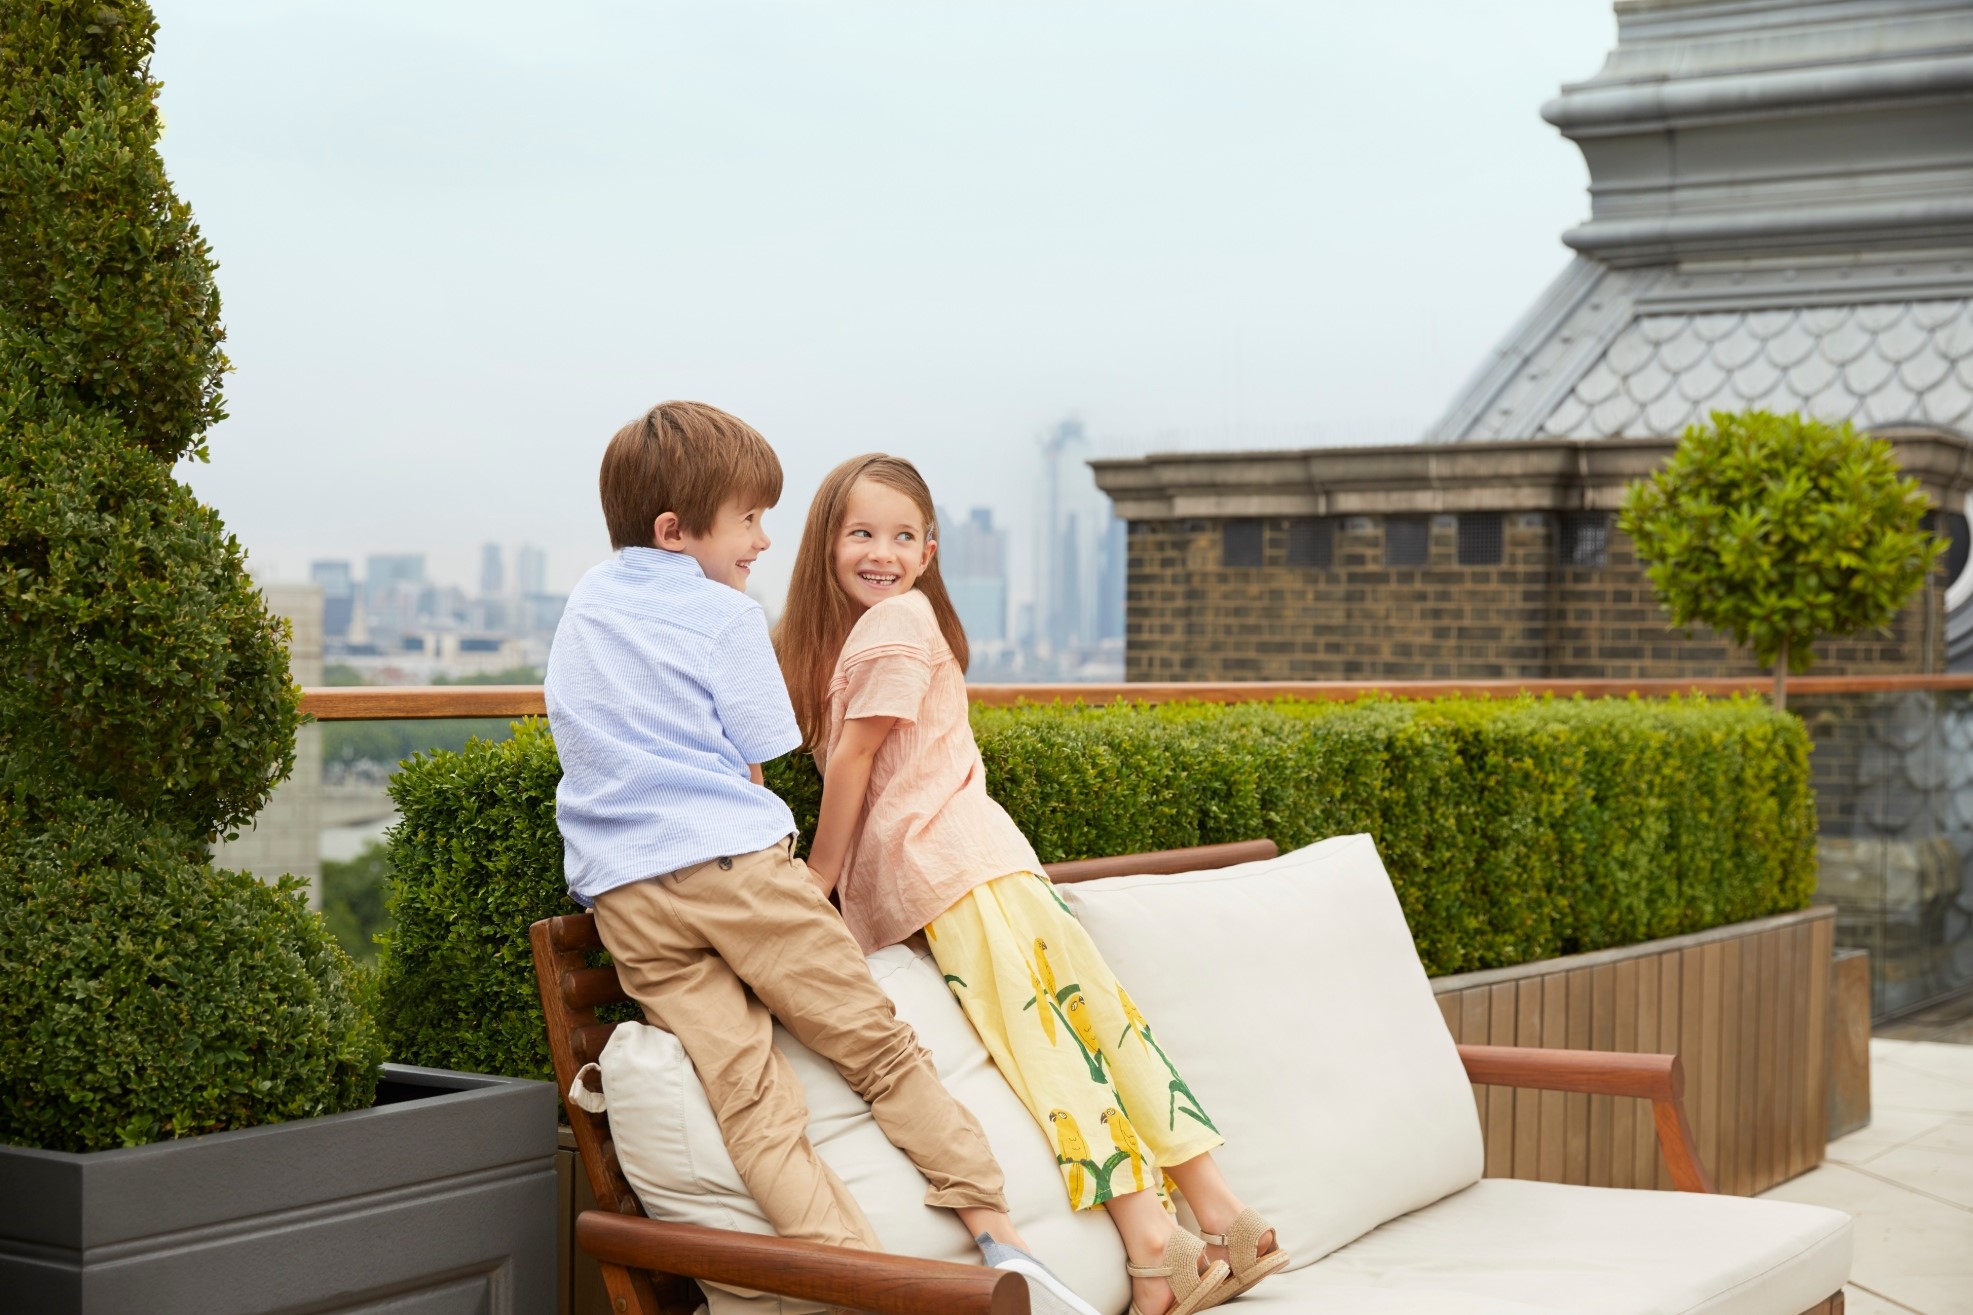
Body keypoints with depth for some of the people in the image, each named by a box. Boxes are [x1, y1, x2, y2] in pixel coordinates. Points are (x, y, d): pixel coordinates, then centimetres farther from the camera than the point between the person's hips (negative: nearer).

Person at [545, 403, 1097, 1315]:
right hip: (736, 862, -5)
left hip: (620, 896, 5)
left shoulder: (584, 602, 22)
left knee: (749, 1098, -8)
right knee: (882, 1050, 2)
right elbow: (750, 770, 7)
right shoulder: (724, 614, 3)